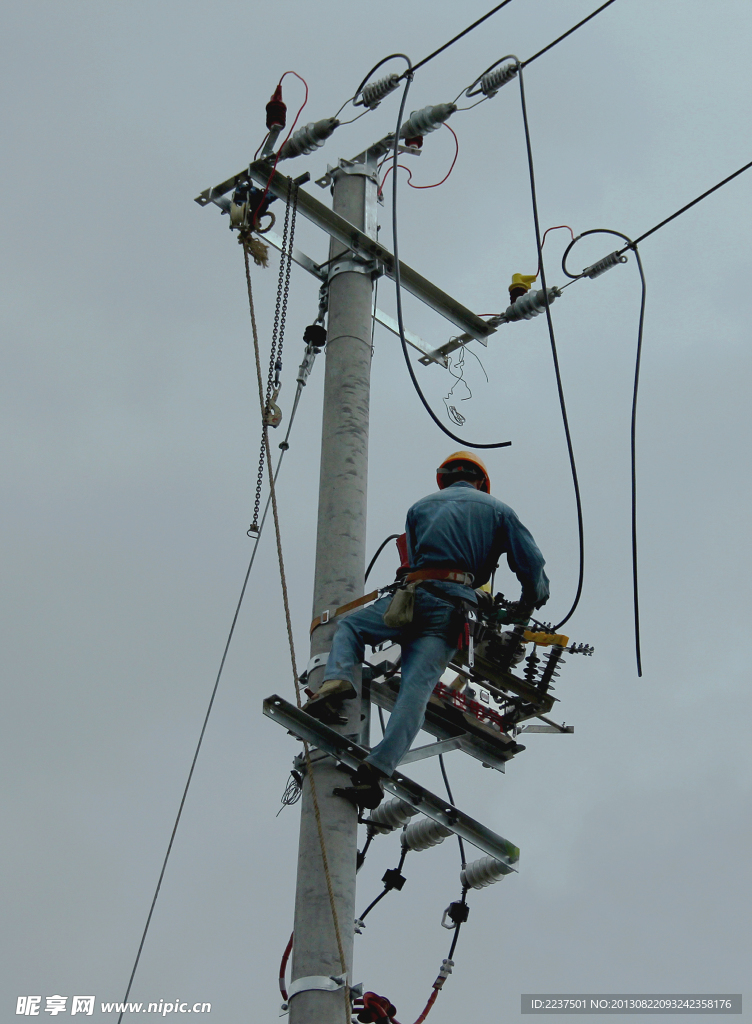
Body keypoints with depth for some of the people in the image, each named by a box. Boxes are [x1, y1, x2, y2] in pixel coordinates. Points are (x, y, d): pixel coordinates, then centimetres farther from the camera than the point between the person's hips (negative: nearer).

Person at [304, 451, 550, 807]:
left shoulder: (420, 507, 27)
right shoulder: (497, 510, 22)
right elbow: (532, 565, 14)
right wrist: (529, 604, 31)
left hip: (414, 594, 1)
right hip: (457, 603, -1)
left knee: (349, 626, 22)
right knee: (416, 686, -13)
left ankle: (338, 679, -10)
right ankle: (378, 766, -32)